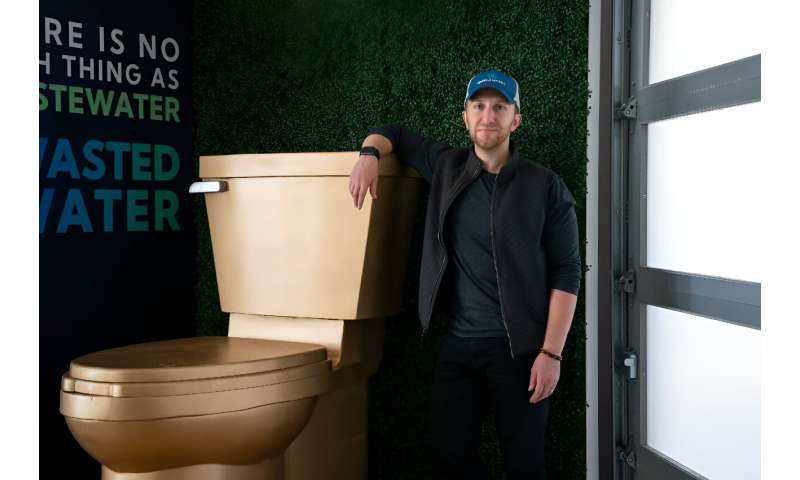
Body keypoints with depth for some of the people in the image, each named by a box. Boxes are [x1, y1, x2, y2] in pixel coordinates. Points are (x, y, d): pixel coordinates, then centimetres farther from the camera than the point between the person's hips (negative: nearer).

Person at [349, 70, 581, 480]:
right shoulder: (447, 167, 6)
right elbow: (393, 134, 21)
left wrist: (551, 353, -14)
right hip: (458, 342, 4)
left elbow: (566, 273, -6)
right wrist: (369, 154, -4)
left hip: (520, 346, -3)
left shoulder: (545, 188, -4)